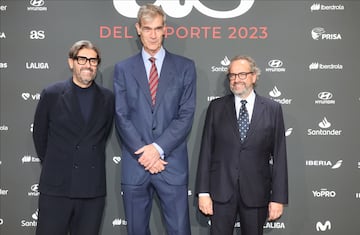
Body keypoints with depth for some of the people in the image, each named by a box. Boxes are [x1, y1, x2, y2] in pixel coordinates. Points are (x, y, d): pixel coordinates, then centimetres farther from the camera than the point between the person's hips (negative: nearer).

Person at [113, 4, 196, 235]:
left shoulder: (185, 66, 4)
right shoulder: (123, 68, 7)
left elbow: (186, 115, -3)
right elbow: (121, 117, 0)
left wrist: (158, 148, -12)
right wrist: (144, 153, -10)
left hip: (172, 164, -1)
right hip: (135, 164, 1)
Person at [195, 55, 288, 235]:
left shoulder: (272, 109, 0)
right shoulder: (216, 107, 2)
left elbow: (279, 155, -1)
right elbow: (206, 150, 1)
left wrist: (278, 198, -4)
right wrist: (203, 192, -4)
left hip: (256, 192, 0)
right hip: (221, 191, 0)